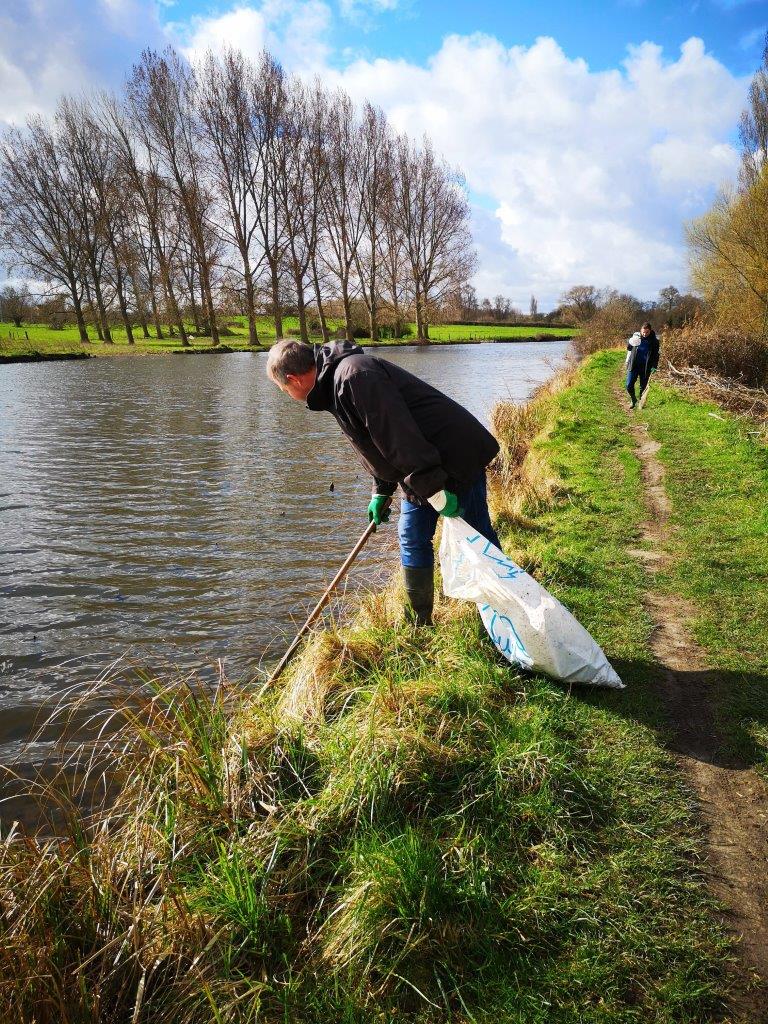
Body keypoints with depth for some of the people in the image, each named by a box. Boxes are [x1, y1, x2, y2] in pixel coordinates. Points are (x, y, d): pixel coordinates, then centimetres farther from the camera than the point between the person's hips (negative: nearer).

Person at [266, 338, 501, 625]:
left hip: (456, 458, -10)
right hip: (423, 472, 10)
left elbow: (399, 436, -28)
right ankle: (419, 625, 25)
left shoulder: (354, 375, -23)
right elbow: (377, 441, 23)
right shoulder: (336, 381, 13)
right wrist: (381, 492, 26)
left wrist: (434, 489, -27)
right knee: (411, 540, 13)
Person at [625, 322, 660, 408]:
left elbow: (656, 355, 1)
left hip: (646, 367, -1)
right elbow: (628, 348, 8)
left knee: (643, 387, 7)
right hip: (634, 365, 1)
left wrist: (654, 366, -11)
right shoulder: (636, 336, -2)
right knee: (629, 385, -2)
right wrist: (630, 343, -14)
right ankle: (633, 400, 22)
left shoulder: (654, 340, -6)